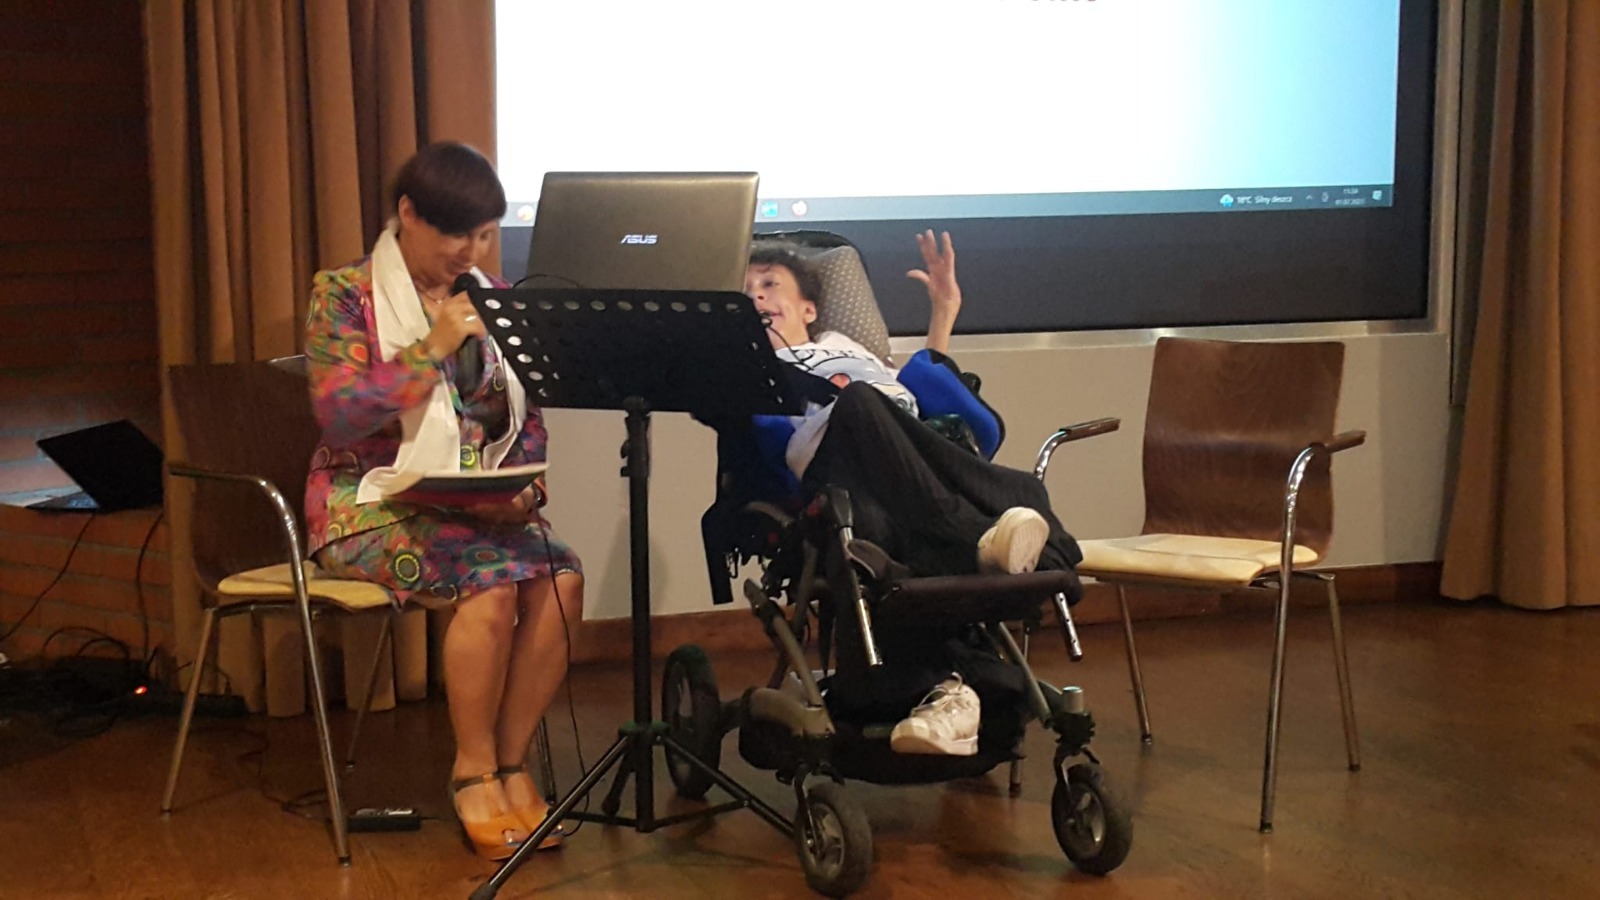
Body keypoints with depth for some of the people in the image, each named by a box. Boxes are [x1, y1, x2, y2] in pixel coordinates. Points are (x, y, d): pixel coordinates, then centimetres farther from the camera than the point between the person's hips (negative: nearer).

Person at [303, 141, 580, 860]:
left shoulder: (492, 300, 11)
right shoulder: (344, 295, -3)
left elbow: (526, 420, 12)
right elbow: (339, 414, -15)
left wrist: (523, 486, -8)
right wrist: (433, 346, -17)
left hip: (479, 504, 5)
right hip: (372, 503, -5)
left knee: (560, 575, -25)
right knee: (494, 577, -32)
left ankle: (512, 762, -11)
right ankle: (474, 773, -14)